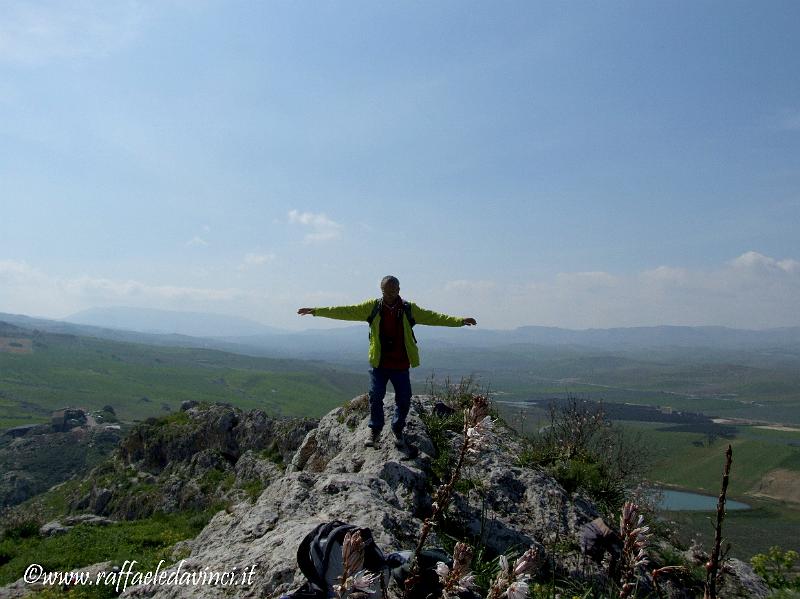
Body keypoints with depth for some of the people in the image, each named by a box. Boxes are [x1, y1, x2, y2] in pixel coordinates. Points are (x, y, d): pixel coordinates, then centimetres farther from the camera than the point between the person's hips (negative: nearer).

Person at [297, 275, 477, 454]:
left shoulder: (409, 309, 1)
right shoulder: (372, 307, -1)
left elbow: (433, 317, 0)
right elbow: (345, 312, -4)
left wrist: (459, 321, -8)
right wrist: (316, 311, -9)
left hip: (401, 365, 1)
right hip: (378, 364, -1)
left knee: (404, 400, 8)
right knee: (375, 397, -2)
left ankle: (398, 433, 28)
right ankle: (375, 432, 17)